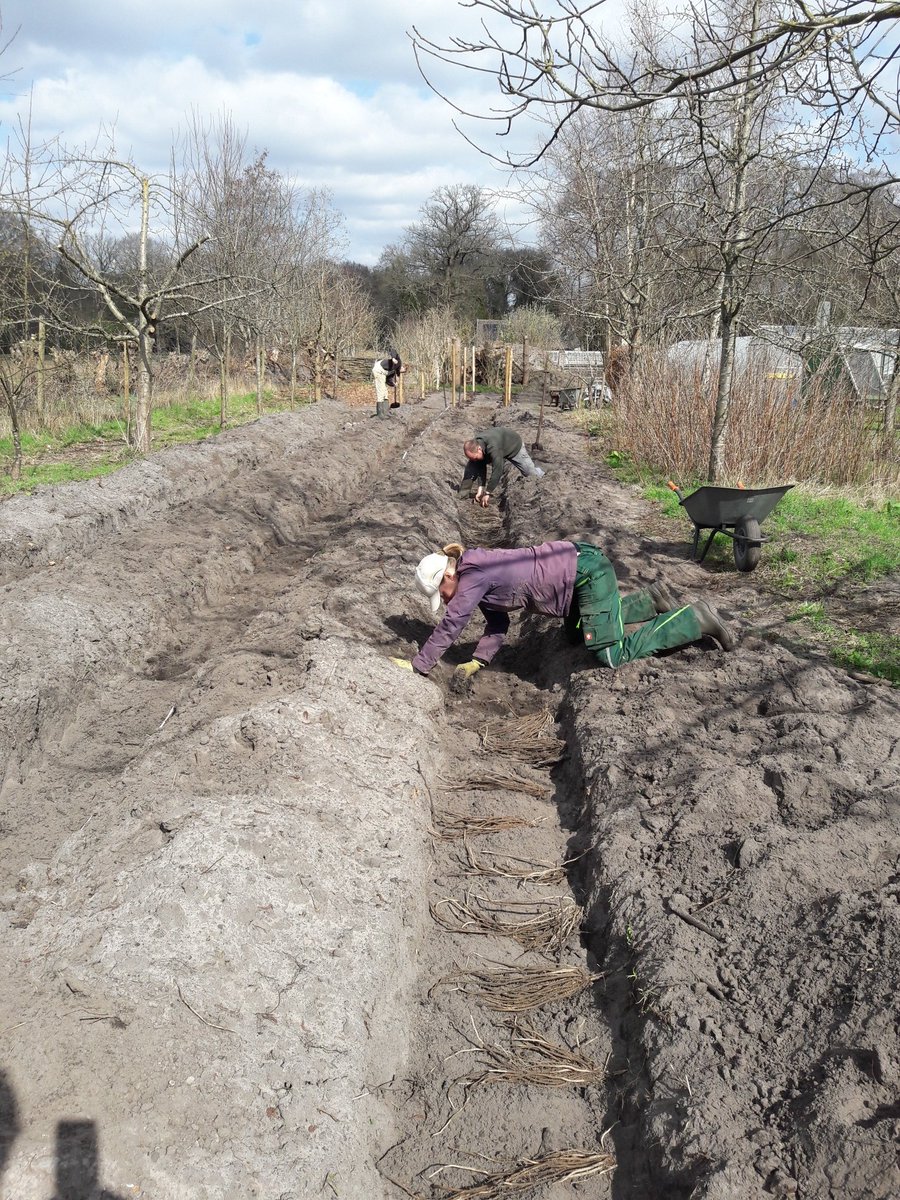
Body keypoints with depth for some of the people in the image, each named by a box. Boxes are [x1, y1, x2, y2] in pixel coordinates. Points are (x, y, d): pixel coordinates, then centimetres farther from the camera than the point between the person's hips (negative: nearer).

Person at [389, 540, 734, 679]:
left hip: (587, 572, -10)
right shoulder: (476, 573, 11)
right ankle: (652, 600, 29)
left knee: (613, 656, -9)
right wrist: (477, 661, 5)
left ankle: (695, 620, -2)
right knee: (577, 634, 29)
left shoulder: (473, 577, -16)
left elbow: (450, 626, -17)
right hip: (577, 566, 10)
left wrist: (417, 665, -11)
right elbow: (498, 622, 15)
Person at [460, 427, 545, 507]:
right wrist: (480, 490, -24)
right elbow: (481, 468, -19)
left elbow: (497, 471, -46)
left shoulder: (493, 448, -48)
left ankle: (540, 474, 45)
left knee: (531, 473, 10)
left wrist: (487, 493, -42)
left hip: (514, 446, -5)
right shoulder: (474, 446, -27)